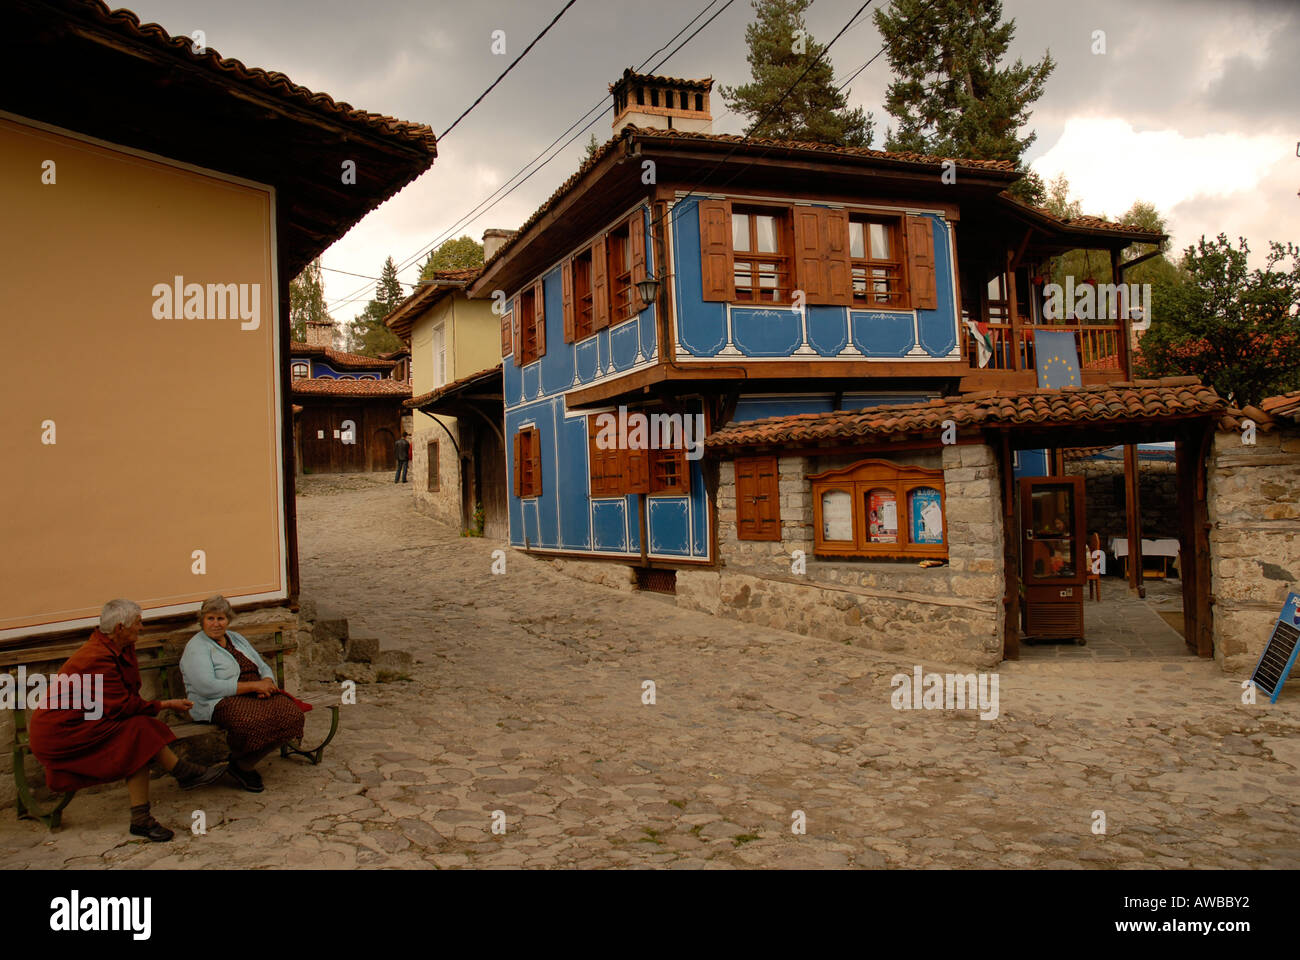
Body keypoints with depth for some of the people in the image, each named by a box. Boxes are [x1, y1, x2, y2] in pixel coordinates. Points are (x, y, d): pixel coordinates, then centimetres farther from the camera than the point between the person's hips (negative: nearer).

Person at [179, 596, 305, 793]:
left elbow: (263, 667, 21)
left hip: (255, 695, 7)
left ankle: (244, 764, -5)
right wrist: (253, 686, -17)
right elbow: (208, 687, -18)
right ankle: (236, 764, -5)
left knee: (292, 714, -21)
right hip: (220, 703, -7)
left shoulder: (236, 638, 20)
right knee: (253, 722, -38)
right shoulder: (196, 648, -4)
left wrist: (267, 683, -5)